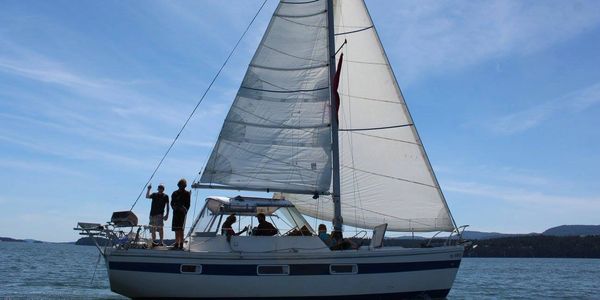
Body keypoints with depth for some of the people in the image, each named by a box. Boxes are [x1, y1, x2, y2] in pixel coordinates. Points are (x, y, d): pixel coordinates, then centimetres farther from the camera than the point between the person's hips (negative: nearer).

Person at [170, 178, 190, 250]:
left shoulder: (187, 194, 5)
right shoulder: (175, 193, 15)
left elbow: (188, 204, 0)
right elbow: (172, 203, 12)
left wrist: (185, 210, -18)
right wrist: (174, 207, -10)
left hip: (182, 213, -4)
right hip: (176, 212, 4)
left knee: (180, 229, -13)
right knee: (176, 230, 6)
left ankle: (181, 245, -15)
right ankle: (176, 244, 12)